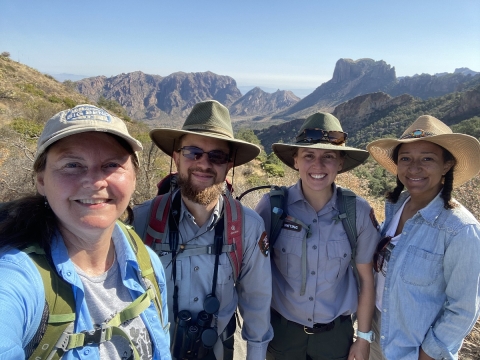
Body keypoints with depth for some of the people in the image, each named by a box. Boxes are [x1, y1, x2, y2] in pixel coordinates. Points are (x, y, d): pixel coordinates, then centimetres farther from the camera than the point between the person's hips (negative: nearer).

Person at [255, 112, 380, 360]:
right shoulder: (271, 205, -16)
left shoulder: (358, 211, -13)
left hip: (337, 333, 1)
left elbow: (366, 279, -1)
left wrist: (364, 337, 3)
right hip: (282, 330, 0)